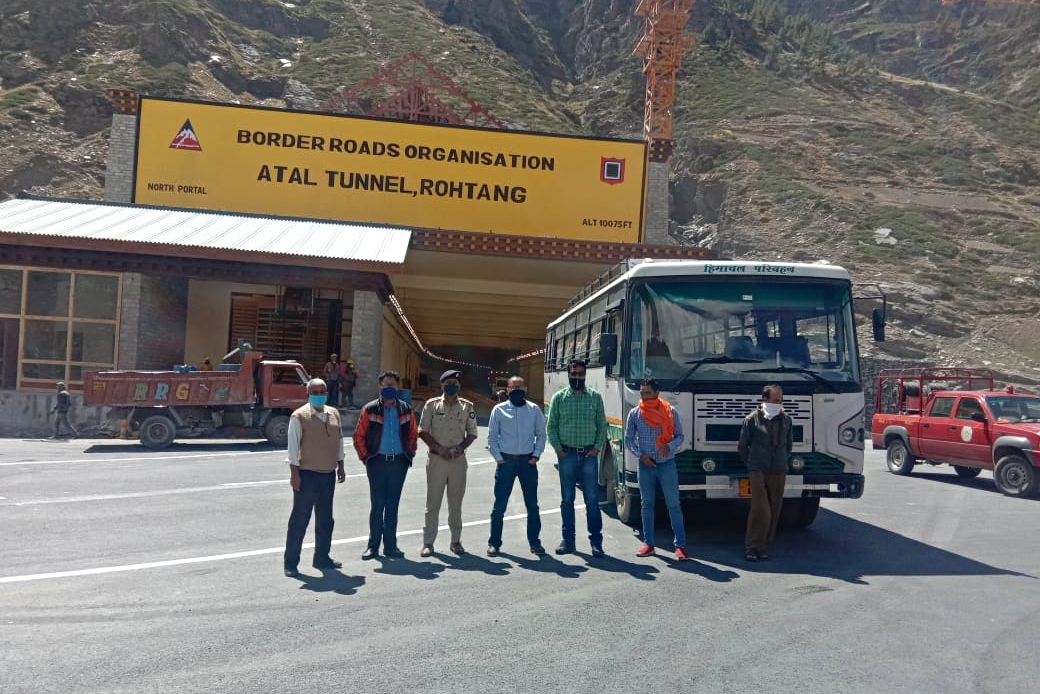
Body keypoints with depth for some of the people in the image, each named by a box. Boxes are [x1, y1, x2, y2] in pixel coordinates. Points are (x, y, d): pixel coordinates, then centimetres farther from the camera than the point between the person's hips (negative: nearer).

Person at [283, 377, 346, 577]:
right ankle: (290, 562, 6)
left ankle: (322, 557, 27)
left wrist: (340, 466, 14)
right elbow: (293, 445, -10)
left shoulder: (334, 414, 10)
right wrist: (294, 472, -14)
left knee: (325, 519, 14)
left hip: (329, 474, 6)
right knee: (300, 519, -2)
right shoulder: (299, 416, -8)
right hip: (307, 474, -6)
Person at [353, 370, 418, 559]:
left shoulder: (406, 410, 8)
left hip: (399, 463, 2)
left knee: (393, 505, 9)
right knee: (378, 504, 1)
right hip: (377, 462, -2)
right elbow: (359, 436, 2)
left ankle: (390, 545, 17)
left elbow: (413, 435, 15)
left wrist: (410, 454, 7)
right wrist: (365, 457, -3)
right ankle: (373, 546, 10)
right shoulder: (370, 409, 0)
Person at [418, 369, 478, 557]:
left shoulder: (467, 406, 6)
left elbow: (472, 433, 10)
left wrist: (461, 448, -8)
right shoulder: (432, 405, 1)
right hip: (436, 459, -1)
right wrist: (439, 448, -12)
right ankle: (428, 542, 9)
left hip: (458, 460, 2)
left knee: (456, 502, 9)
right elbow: (422, 431, -1)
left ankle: (456, 540, 19)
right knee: (433, 502, 3)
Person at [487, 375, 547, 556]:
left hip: (528, 461, 1)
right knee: (499, 505, 3)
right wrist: (498, 458, -4)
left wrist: (536, 455, -2)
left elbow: (541, 434, 8)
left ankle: (534, 542, 18)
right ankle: (494, 543, 13)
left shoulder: (534, 409, 5)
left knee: (532, 505, 7)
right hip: (506, 461, -1)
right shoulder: (499, 409, 1)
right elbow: (492, 436, 3)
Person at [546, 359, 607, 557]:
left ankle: (596, 541, 6)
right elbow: (551, 426, 5)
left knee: (592, 499, 0)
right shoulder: (559, 397, 3)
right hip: (567, 454, 0)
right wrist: (558, 449, -3)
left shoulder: (595, 397, 5)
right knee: (567, 499, 7)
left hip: (589, 454, 0)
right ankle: (568, 540, 15)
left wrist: (597, 447, -2)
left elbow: (602, 425, 8)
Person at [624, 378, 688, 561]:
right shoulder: (634, 413, 1)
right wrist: (640, 455, -7)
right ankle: (648, 544, 18)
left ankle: (680, 545, 4)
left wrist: (669, 446, -18)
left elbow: (679, 436, 2)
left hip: (667, 464, -2)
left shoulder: (670, 411, -3)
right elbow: (628, 439, 7)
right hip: (645, 465, 2)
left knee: (673, 504, 0)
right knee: (647, 504, 9)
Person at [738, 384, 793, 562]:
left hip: (779, 472, 4)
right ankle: (751, 547, -1)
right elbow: (742, 446, 4)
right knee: (760, 510, -12)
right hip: (758, 471, -4)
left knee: (774, 512, 5)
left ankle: (763, 546, 15)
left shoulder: (786, 419, 8)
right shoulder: (752, 419, -4)